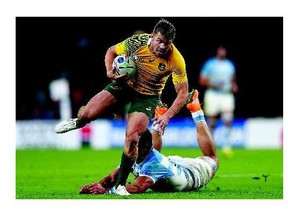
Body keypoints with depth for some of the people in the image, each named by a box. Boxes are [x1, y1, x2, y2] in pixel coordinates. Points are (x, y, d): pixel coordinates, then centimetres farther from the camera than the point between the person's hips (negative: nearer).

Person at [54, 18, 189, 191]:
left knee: (131, 139, -18)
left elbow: (183, 93, -17)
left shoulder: (176, 61, -25)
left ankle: (120, 184, 1)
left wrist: (167, 116, -28)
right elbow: (111, 51, -1)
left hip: (147, 97, -2)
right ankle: (78, 122, 29)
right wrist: (110, 72, -19)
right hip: (125, 84, 2)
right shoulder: (137, 42, -21)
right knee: (88, 113, -13)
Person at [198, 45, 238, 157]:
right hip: (213, 95, -3)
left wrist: (234, 85, 4)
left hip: (227, 95, 3)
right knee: (211, 124, 2)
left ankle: (226, 146, -12)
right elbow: (202, 80, -3)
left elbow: (233, 79, 26)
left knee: (228, 121, -13)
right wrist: (213, 85, -17)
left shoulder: (230, 65, 13)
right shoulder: (210, 64, 0)